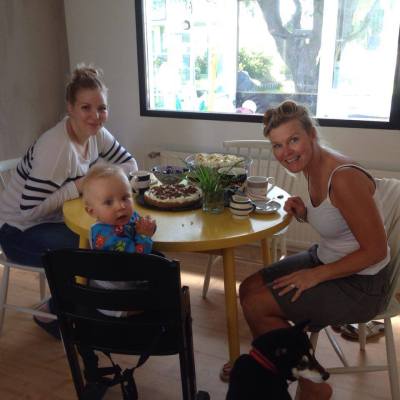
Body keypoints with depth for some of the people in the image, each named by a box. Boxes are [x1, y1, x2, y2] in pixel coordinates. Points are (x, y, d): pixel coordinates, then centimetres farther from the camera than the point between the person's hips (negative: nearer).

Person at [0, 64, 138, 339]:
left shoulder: (96, 134, -5)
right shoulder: (57, 147, -29)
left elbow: (130, 164, 3)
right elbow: (29, 210, -30)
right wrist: (79, 186, -27)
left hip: (57, 221, 7)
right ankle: (51, 314, 2)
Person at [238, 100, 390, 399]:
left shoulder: (344, 177, -28)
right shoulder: (312, 167, -1)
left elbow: (376, 250, -23)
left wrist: (316, 275, -18)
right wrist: (304, 214, -7)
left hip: (360, 284, -9)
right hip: (325, 259, 9)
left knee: (255, 306, -9)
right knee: (248, 288, 6)